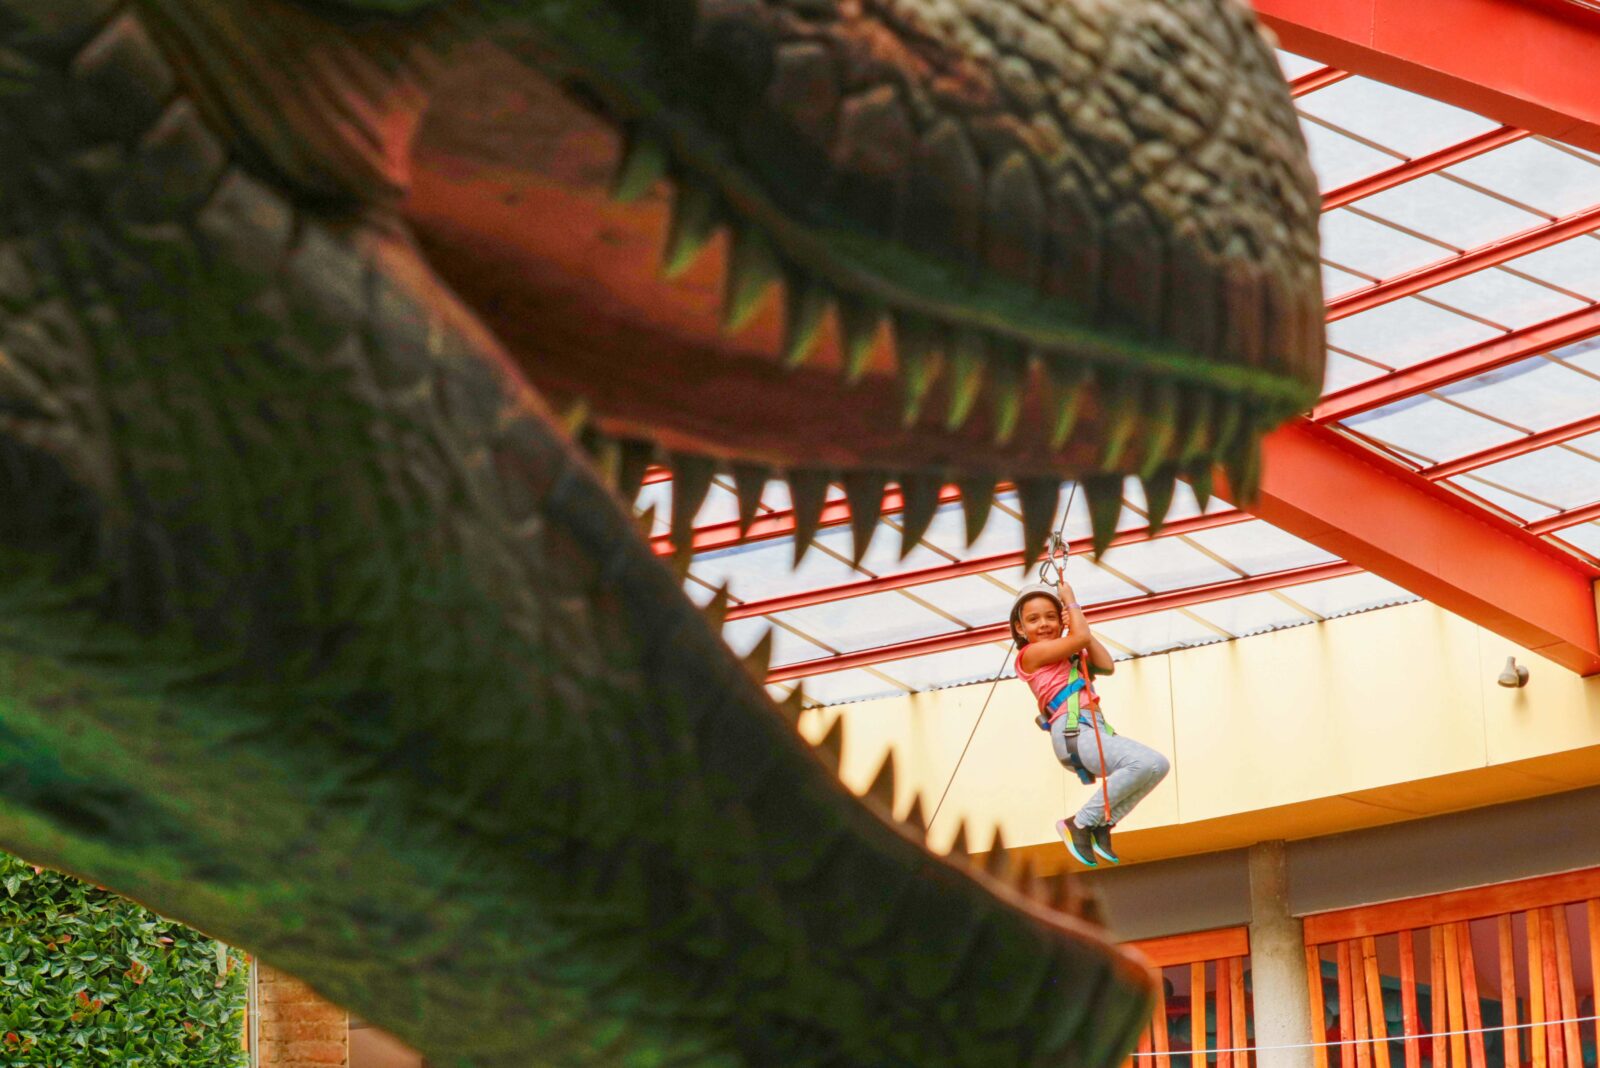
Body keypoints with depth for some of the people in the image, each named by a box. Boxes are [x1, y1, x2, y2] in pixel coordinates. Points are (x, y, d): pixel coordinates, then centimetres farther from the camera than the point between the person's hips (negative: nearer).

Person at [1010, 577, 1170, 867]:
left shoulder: (1070, 657, 26)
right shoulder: (1031, 653, 2)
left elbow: (1107, 666, 11)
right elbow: (1081, 638, -7)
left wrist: (1075, 621, 14)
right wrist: (1070, 599, 9)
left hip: (1097, 730, 9)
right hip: (1072, 732, -9)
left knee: (1158, 766, -3)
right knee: (1145, 762, -26)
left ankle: (1102, 825, -2)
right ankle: (1080, 823, -16)